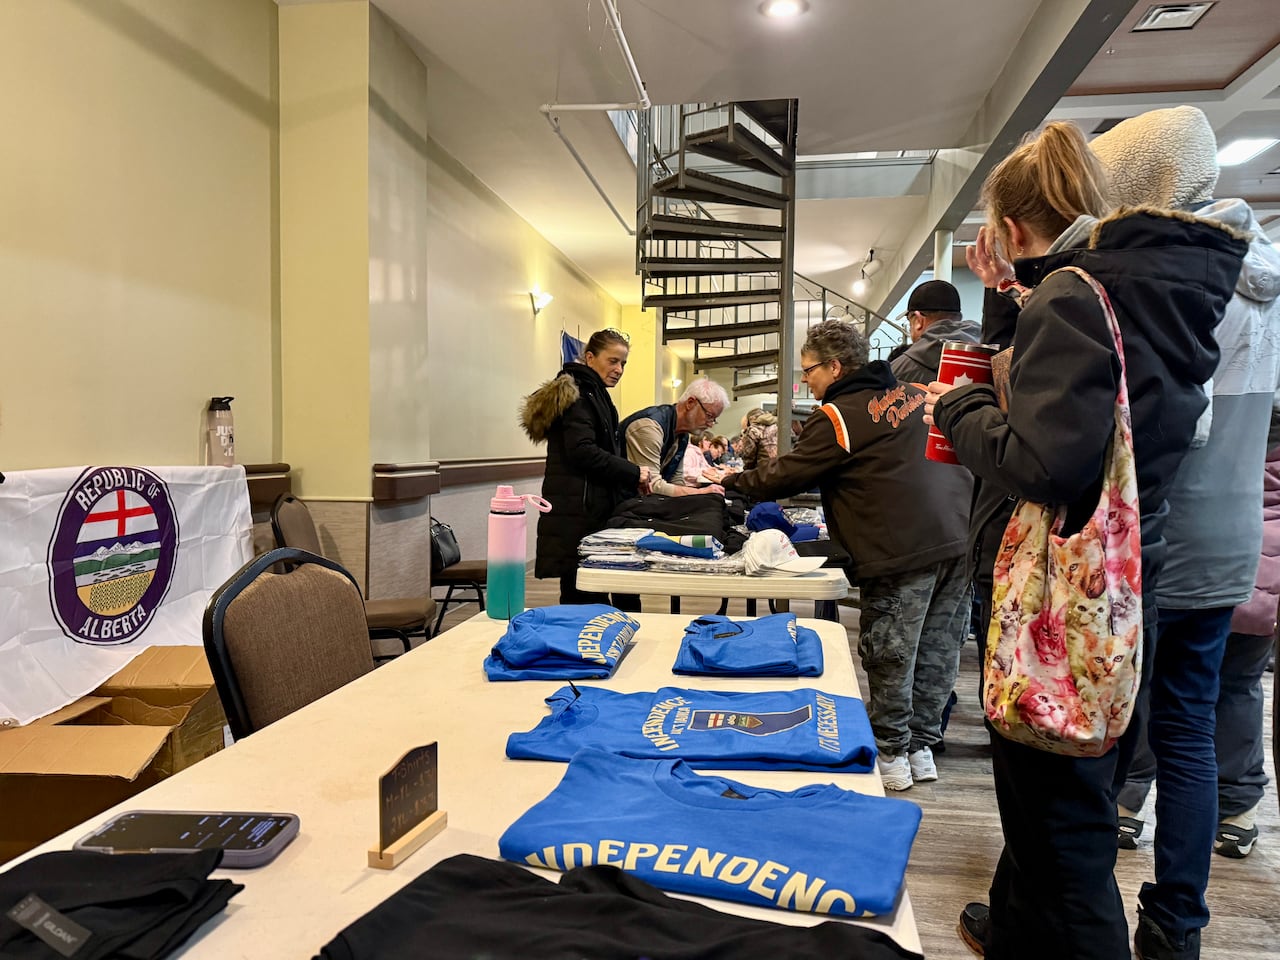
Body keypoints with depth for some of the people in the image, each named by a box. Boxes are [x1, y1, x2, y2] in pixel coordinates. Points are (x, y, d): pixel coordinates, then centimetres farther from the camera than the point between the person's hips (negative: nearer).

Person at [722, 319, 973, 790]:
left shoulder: (837, 417, -5)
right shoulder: (914, 394, 17)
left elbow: (785, 476, -3)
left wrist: (733, 481, 12)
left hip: (903, 550, -8)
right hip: (959, 537, 8)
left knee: (890, 655, 5)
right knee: (937, 650, 14)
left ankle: (891, 756, 17)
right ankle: (921, 747, 26)